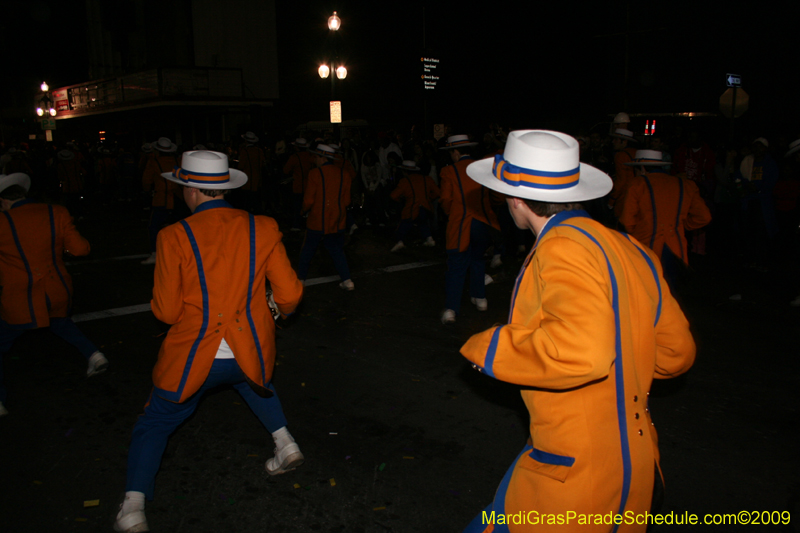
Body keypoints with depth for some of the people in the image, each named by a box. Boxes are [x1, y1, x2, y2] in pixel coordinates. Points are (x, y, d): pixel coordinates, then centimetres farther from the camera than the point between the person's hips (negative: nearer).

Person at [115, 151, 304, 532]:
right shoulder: (262, 229, -5)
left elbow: (166, 311, -8)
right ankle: (285, 443, 32)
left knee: (154, 425, 19)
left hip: (193, 358, -2)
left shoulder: (175, 237, -11)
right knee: (253, 379, 38)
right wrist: (278, 312, 20)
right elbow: (289, 294, -2)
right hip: (250, 354, 3)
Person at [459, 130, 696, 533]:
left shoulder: (563, 248, -21)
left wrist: (487, 349, -22)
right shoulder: (628, 249, 6)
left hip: (574, 479, -9)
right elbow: (676, 353, 12)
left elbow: (580, 350, -38)